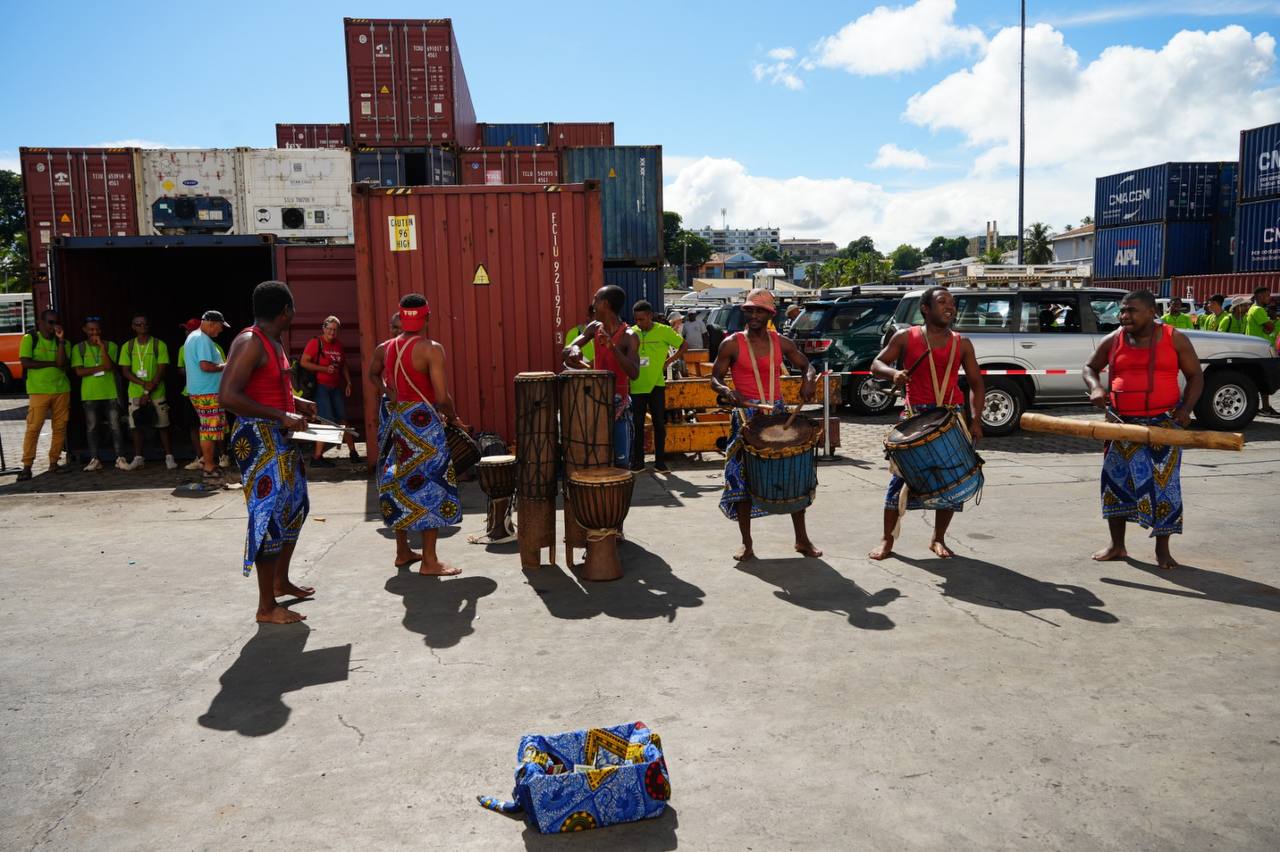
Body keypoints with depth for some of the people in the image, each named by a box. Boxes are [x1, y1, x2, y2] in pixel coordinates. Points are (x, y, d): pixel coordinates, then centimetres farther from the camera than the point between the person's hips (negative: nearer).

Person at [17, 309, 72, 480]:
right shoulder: (29, 338, 2)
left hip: (61, 389, 4)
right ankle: (27, 466, -3)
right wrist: (51, 363, -7)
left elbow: (62, 363, -6)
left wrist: (61, 340, -10)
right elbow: (25, 363, -9)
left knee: (60, 427, 3)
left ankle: (54, 462, 12)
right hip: (38, 390, -4)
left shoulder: (61, 341, 12)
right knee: (33, 428, -6)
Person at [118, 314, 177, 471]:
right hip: (135, 393, 3)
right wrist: (144, 383, -15)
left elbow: (161, 370, -7)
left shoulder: (159, 345, -2)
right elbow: (125, 371, 2)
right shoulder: (128, 346, 5)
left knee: (162, 426, -1)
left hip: (157, 393, -2)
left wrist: (148, 392, -12)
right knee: (136, 426, 5)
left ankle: (169, 457, 4)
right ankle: (138, 458, 13)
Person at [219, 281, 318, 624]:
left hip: (280, 439, 10)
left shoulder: (273, 342, 13)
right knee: (270, 515, -6)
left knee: (294, 506, 20)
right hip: (258, 439, -10)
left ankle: (281, 581, 36)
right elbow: (227, 396, -26)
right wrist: (281, 415, -26)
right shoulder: (250, 343, -17)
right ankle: (267, 607, 3)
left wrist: (297, 403, 15)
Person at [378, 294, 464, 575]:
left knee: (401, 483, 15)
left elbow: (392, 391, 10)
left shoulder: (389, 347, 8)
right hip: (423, 421, -7)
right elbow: (442, 397, -16)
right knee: (430, 486, -2)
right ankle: (429, 561, 0)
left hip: (398, 420, 8)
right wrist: (453, 418, 2)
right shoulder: (431, 349, -13)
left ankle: (403, 551, 26)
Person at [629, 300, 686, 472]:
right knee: (637, 425, 6)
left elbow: (684, 345, 4)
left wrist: (669, 361, -3)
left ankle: (660, 461, 12)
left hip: (656, 385, -2)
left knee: (659, 424, 4)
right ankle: (637, 461, 14)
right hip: (636, 386, 2)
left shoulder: (663, 331, -4)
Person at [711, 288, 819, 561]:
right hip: (746, 415, -3)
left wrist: (809, 380, -5)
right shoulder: (732, 344, -2)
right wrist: (727, 392, -21)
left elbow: (805, 365, 18)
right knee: (742, 478, -2)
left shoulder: (781, 342, 7)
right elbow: (715, 377, 0)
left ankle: (802, 540, 17)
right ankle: (747, 543, 12)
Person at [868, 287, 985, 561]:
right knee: (902, 475, -4)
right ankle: (887, 540, 6)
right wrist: (893, 373, -16)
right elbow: (876, 365, 7)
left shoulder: (961, 343, 9)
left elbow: (976, 384, 12)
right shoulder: (905, 337, 3)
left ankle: (938, 539, 22)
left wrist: (975, 420, 0)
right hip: (915, 415, -3)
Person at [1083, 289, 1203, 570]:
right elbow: (1090, 368, 14)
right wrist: (1095, 388, -8)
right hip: (1122, 423, 2)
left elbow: (1195, 376, 3)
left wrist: (1186, 407, -12)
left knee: (1163, 483, 0)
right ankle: (1117, 546, 18)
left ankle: (1162, 549, 15)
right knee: (1117, 480, 5)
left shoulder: (1174, 339, -2)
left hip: (1164, 424, -2)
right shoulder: (1112, 341, 2)